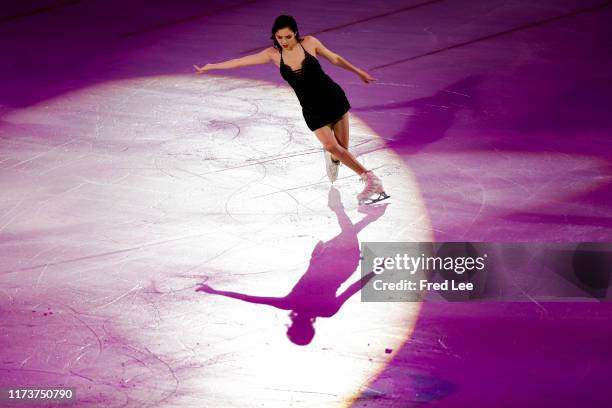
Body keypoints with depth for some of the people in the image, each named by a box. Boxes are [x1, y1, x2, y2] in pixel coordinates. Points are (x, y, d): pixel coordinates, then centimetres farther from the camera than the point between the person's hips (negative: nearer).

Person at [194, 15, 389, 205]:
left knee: (342, 147, -3)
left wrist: (358, 72, 16)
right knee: (331, 145, -14)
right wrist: (210, 66, 3)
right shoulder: (274, 54, -4)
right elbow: (242, 61, 0)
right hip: (312, 109, 1)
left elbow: (335, 58, 6)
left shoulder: (309, 42, -8)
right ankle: (370, 179, -6)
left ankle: (332, 158, 32)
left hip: (334, 98, -1)